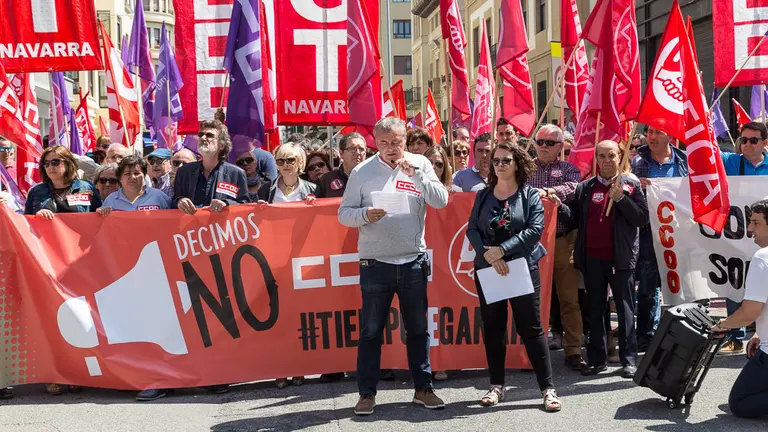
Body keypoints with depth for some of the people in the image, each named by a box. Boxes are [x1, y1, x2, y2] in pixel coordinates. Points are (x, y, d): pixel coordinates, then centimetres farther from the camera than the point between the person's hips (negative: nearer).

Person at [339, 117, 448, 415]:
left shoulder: (420, 164, 3)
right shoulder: (361, 172, -2)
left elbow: (441, 201, -6)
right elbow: (344, 213, -2)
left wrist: (416, 174, -17)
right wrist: (365, 214, -21)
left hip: (414, 261, 2)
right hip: (375, 263, -1)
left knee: (418, 329, 12)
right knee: (371, 331, 5)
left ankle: (423, 388, 24)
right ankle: (367, 393, 15)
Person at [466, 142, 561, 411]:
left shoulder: (530, 195, -1)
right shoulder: (483, 196, 8)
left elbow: (535, 229, -13)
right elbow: (472, 229, 0)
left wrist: (502, 249, -21)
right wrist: (487, 253, -18)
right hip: (487, 269, 3)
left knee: (530, 327, -2)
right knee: (493, 327, 8)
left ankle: (548, 388, 4)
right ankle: (497, 386, 19)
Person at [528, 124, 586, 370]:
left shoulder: (568, 169, 10)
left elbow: (573, 187, -11)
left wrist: (547, 191, -27)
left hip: (563, 241, 0)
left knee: (569, 298, 2)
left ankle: (573, 351, 10)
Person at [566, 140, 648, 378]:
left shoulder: (630, 184, 2)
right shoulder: (584, 187, 10)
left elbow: (642, 218, -5)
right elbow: (575, 220, 10)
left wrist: (621, 198, -16)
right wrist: (560, 206, -8)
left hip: (619, 258, -3)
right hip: (591, 258, 3)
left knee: (625, 309, 2)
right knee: (595, 310, 10)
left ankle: (629, 359, 8)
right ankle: (596, 358, 18)